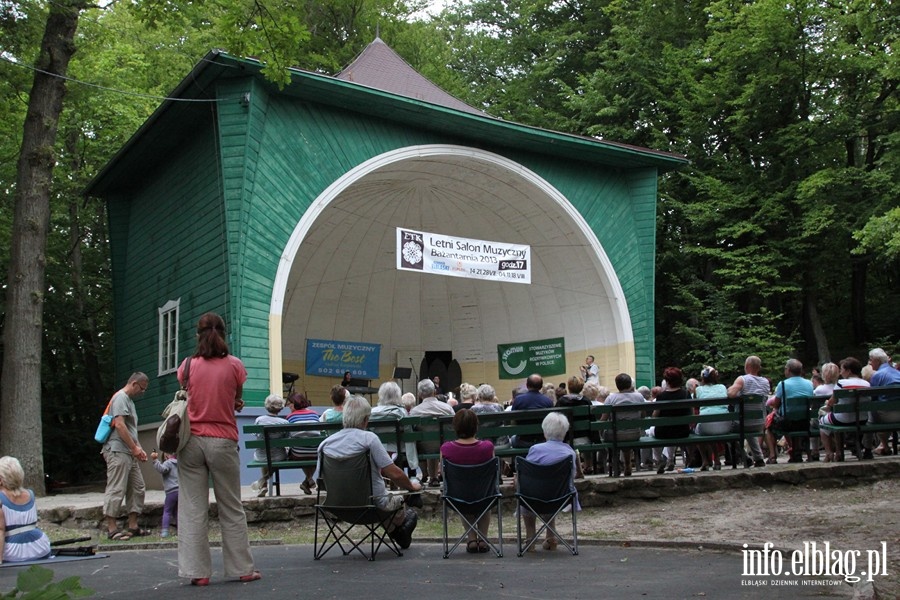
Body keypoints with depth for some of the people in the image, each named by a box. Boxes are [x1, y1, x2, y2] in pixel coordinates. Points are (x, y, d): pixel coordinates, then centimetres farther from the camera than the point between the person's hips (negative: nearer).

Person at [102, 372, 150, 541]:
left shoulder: (129, 400, 23)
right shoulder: (120, 397, -9)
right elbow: (120, 425, -19)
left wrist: (139, 448, 16)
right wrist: (135, 448, -16)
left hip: (129, 453, 11)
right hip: (118, 451, -11)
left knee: (137, 488, 10)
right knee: (116, 489, -8)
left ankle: (133, 526, 13)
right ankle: (112, 529, -6)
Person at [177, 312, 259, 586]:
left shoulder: (188, 365, 0)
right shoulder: (234, 365, -3)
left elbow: (188, 395, 13)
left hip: (191, 441, 1)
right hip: (223, 442, -1)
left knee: (193, 509, 4)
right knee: (231, 509, 9)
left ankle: (197, 572, 4)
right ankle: (243, 569, 15)